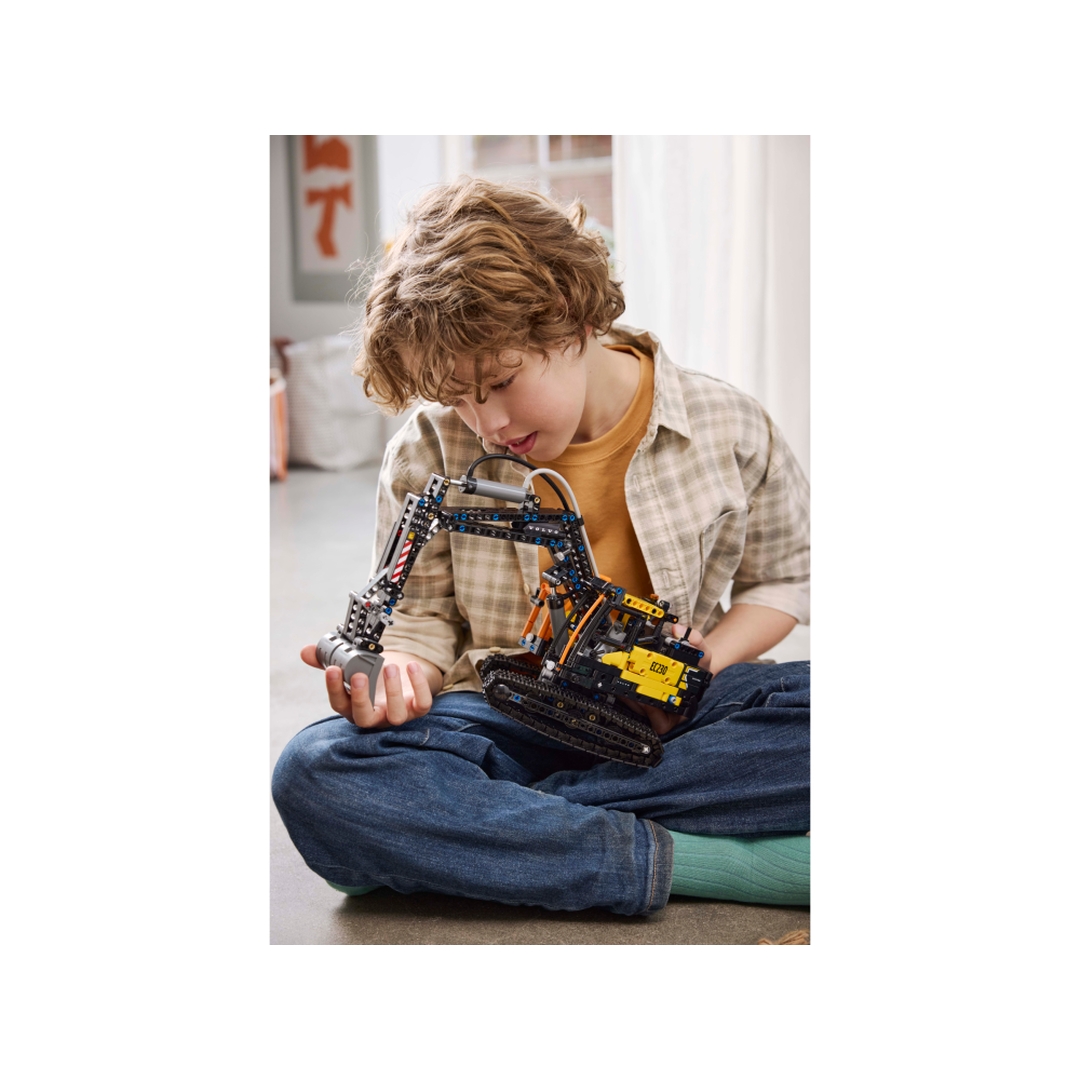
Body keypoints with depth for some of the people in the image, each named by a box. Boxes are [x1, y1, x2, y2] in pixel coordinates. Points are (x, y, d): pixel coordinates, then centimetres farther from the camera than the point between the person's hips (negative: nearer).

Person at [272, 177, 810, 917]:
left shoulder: (728, 428, -2)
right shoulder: (429, 452, -2)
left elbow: (785, 577, 11)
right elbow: (419, 614, 8)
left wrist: (707, 660, -10)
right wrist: (399, 672, -17)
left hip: (668, 721, 0)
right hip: (504, 726, 0)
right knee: (317, 776, -31)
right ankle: (679, 862, -33)